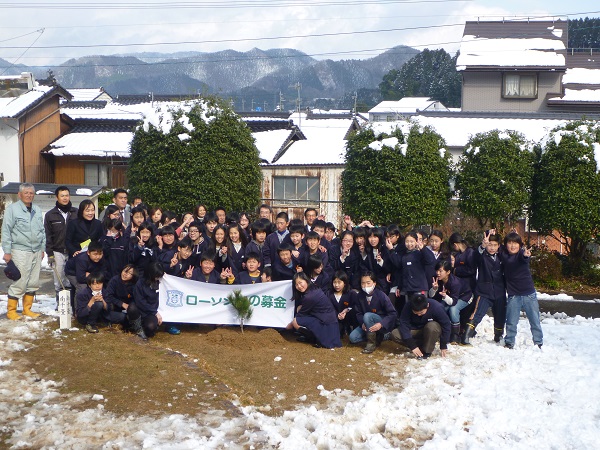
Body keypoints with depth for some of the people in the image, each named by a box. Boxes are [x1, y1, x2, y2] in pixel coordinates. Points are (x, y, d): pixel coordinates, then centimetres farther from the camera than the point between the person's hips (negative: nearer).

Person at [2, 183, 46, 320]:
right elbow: (6, 231, -6)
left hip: (36, 252, 6)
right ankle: (11, 311, 5)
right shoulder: (12, 209, -4)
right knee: (19, 283, -7)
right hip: (20, 251, -6)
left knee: (33, 283, 9)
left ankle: (27, 309, 20)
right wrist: (7, 251, -10)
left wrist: (42, 249, 17)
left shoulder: (37, 210, 14)